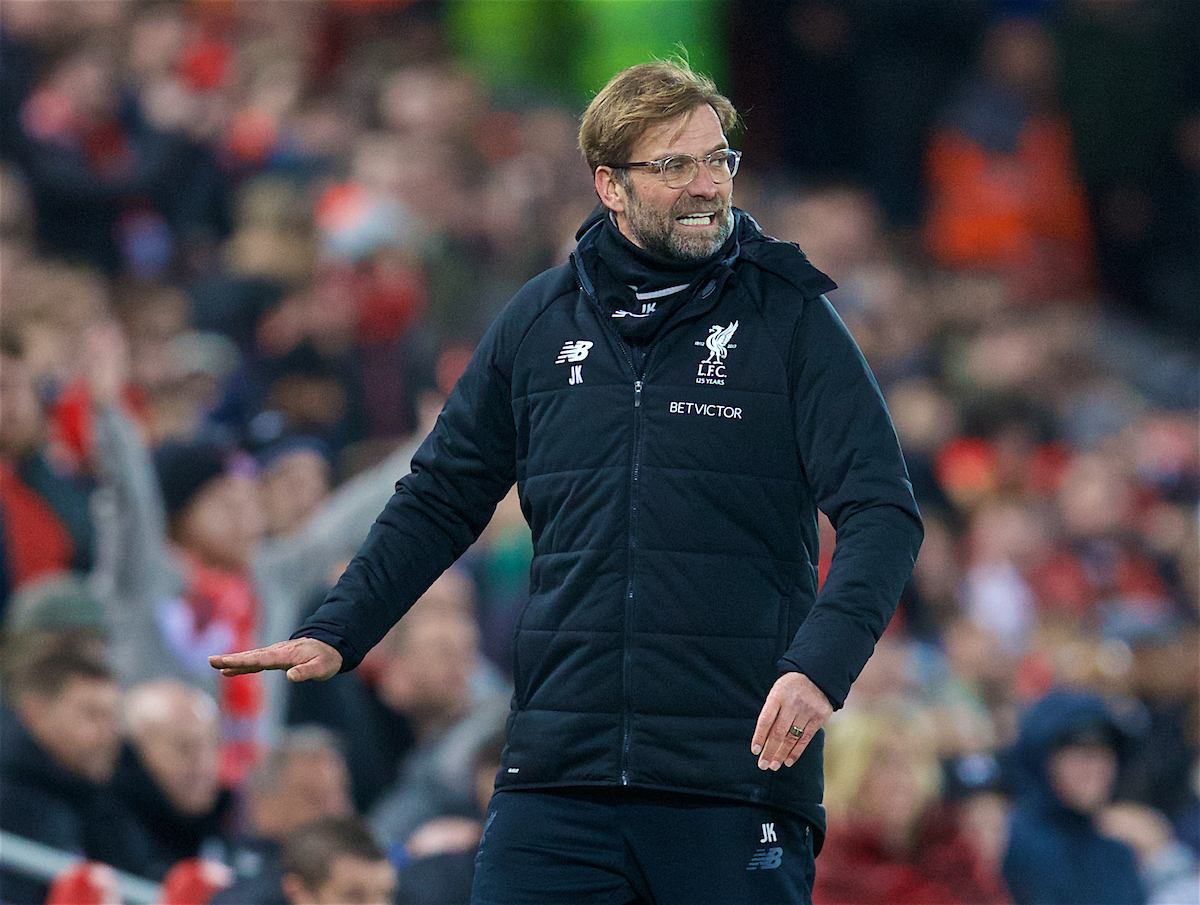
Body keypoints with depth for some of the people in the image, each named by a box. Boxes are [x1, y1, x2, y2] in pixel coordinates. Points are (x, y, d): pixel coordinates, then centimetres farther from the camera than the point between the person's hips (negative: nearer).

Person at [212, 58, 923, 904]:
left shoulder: (789, 318, 1)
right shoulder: (540, 320, 11)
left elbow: (883, 510, -7)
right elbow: (443, 498, 20)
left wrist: (819, 665, -23)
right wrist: (334, 633, 7)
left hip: (737, 778, -2)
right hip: (557, 775, 3)